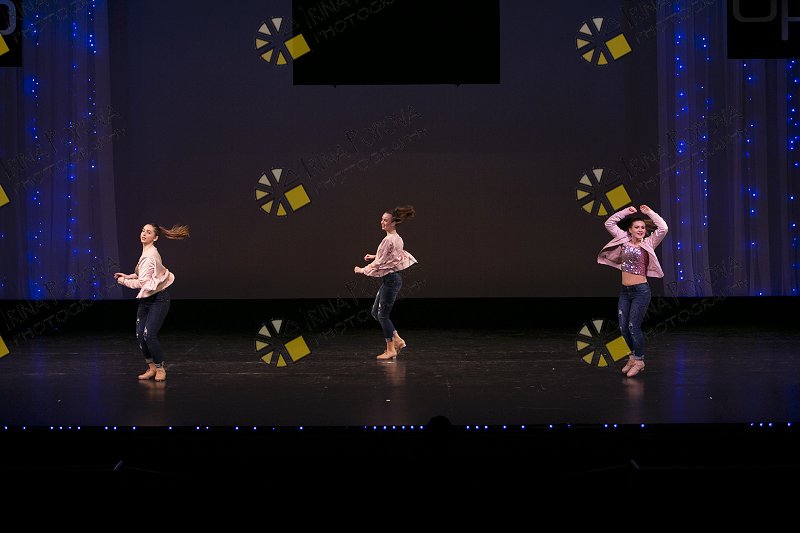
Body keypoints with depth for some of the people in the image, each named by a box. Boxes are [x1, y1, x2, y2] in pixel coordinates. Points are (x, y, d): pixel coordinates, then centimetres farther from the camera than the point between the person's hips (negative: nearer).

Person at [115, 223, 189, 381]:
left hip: (158, 299, -9)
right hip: (146, 299, 9)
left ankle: (160, 368, 3)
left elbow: (143, 282, -22)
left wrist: (124, 281, -8)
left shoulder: (150, 256, -19)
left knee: (149, 334, -15)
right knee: (140, 335, 3)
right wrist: (127, 276, 12)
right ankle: (151, 367, 17)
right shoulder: (147, 253, 10)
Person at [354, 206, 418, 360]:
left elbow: (379, 262, -17)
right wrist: (374, 256, 21)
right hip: (391, 279, 10)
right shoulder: (397, 238, 12)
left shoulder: (388, 240, -19)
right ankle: (397, 340, 17)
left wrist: (362, 270, -5)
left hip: (390, 279, -10)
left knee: (383, 314, -2)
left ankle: (390, 349, 6)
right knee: (376, 312, 14)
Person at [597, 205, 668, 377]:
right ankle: (633, 356, 30)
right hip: (625, 291, 5)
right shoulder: (624, 240, 8)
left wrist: (649, 212, -8)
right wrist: (626, 212, 6)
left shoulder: (648, 244, -3)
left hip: (641, 290, -5)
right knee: (623, 327, 8)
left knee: (633, 327, -4)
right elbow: (609, 223, 11)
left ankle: (639, 361, 12)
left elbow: (663, 228, -16)